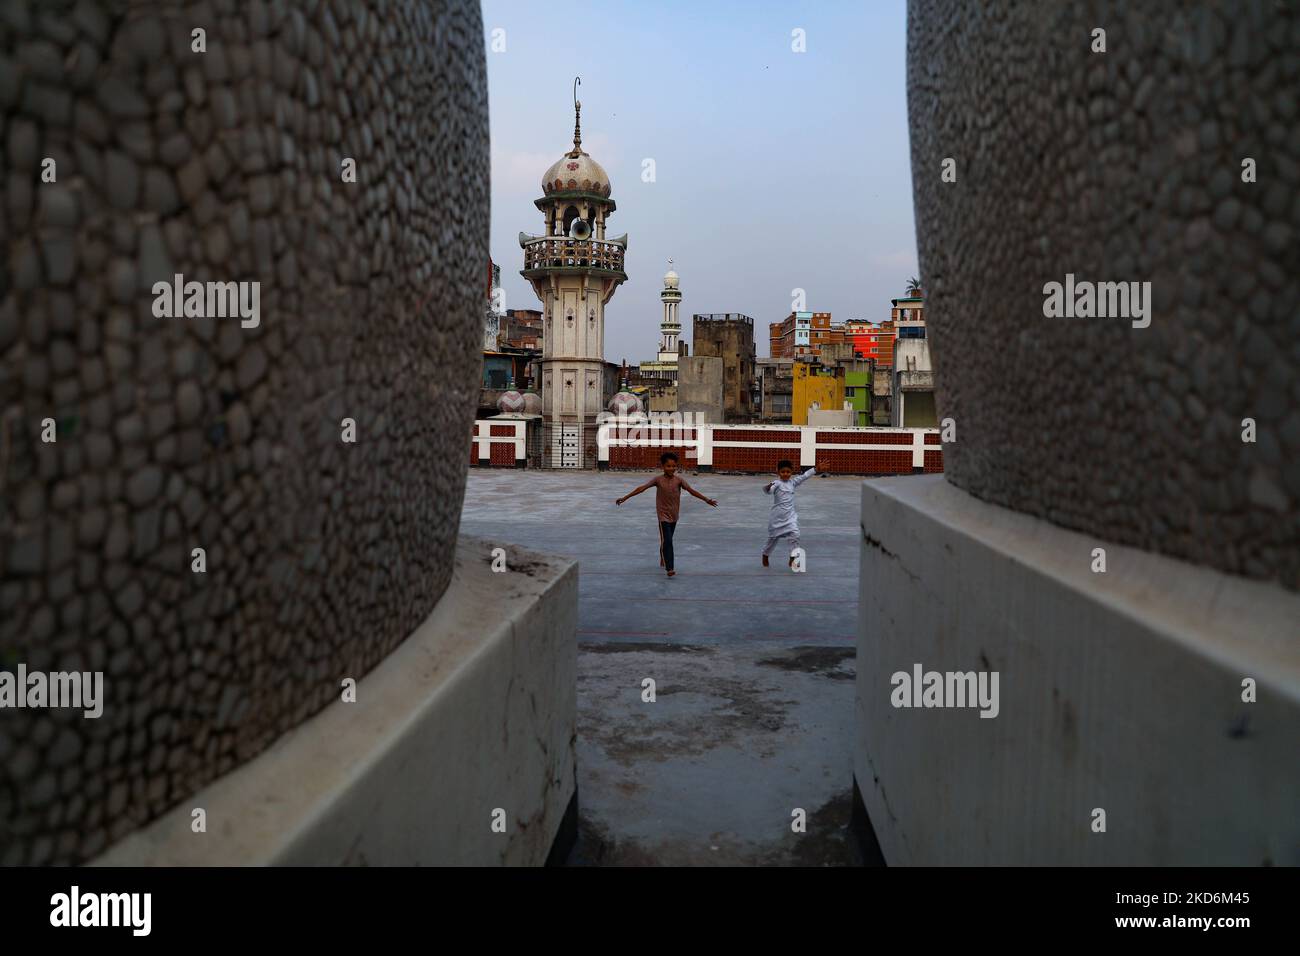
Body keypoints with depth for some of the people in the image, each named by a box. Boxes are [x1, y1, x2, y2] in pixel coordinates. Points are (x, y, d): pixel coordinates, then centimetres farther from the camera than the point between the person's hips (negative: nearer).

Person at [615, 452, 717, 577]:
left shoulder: (679, 479, -5)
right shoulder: (658, 479, -11)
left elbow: (691, 490, -5)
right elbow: (642, 488, -14)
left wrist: (706, 500, -9)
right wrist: (625, 497, -17)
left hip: (674, 515, 4)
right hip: (663, 515, -4)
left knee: (667, 540, 18)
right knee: (667, 541, -13)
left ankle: (663, 561, 40)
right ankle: (669, 569, -18)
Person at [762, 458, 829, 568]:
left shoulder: (792, 482, 6)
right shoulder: (776, 483, -12)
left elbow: (804, 476, 10)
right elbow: (767, 491, -30)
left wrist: (816, 468, 5)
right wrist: (768, 487, -54)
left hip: (790, 516, 4)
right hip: (777, 517, -4)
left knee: (795, 535, -14)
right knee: (773, 538, 10)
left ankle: (792, 559, -8)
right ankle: (765, 555, 37)